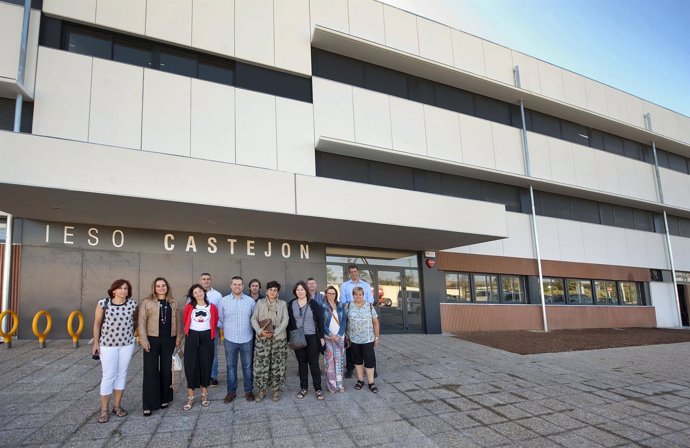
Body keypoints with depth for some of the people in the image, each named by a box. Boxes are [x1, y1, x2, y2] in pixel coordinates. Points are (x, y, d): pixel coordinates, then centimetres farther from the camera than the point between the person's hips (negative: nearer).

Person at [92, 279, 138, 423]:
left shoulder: (133, 304, -6)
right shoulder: (103, 303, -11)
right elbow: (97, 323, -2)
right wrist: (96, 343, -1)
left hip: (127, 344, 3)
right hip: (108, 344, -2)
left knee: (122, 374, 11)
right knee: (108, 376, 1)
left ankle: (117, 405, 25)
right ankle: (104, 409, 15)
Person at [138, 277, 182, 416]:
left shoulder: (173, 303, 8)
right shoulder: (146, 302, -1)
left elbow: (177, 322, 9)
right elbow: (142, 323, -5)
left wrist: (178, 338, 3)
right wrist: (144, 340, -11)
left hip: (168, 340, 3)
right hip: (152, 340, -3)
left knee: (166, 370, 10)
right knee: (150, 371, -2)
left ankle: (164, 399, 24)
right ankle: (149, 404, 5)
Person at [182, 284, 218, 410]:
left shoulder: (212, 307, 0)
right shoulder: (188, 307, -1)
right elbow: (186, 322, 11)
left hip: (207, 338, 1)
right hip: (192, 338, 0)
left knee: (206, 365, 6)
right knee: (191, 365, -1)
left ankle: (204, 395, 19)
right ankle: (190, 398, 8)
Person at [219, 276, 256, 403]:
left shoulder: (250, 301, -1)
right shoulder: (224, 301, -1)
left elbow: (254, 319, 7)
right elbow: (221, 319, 6)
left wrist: (248, 330, 6)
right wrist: (228, 329, 2)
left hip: (247, 339, 0)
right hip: (230, 339, 0)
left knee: (247, 366, 9)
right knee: (231, 366, 10)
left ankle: (248, 391, 22)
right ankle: (231, 391, 22)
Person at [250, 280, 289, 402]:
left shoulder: (283, 304, 4)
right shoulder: (259, 303, 5)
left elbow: (285, 321, -4)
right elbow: (254, 319, 1)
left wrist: (274, 333, -16)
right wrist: (260, 331, -16)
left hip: (279, 339, 0)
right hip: (262, 339, 0)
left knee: (277, 365, 5)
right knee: (260, 365, 1)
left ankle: (276, 389, 20)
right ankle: (262, 389, 19)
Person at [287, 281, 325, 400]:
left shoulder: (313, 303, -6)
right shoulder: (291, 304, 1)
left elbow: (320, 321, -4)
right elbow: (289, 322, 5)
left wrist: (321, 337, -6)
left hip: (312, 337, -2)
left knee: (314, 363, 2)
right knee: (302, 363, 11)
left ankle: (318, 389, 9)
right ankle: (304, 388, 21)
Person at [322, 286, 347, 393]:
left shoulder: (340, 306, 10)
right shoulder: (323, 307, 1)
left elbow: (344, 321, 5)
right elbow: (321, 323, -5)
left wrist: (339, 335, -7)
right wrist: (331, 335, -12)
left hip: (339, 337, 3)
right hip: (328, 337, -2)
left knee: (339, 360, 0)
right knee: (330, 360, -4)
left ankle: (339, 384, 8)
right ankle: (332, 385, 2)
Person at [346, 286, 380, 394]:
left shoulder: (369, 306, 0)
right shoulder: (349, 306, 1)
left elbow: (375, 322, 3)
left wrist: (376, 337, 2)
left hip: (368, 339, -1)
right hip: (354, 339, 1)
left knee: (369, 360, 0)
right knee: (357, 360, 11)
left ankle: (371, 382, 9)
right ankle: (360, 380, 24)